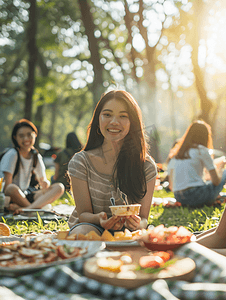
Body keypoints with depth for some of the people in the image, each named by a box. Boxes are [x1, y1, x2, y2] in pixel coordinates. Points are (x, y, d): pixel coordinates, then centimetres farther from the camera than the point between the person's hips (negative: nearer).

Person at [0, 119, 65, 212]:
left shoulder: (36, 156, 7)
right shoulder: (12, 155, -11)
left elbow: (43, 180, 9)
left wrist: (45, 183, -16)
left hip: (27, 195, 6)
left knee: (59, 187, -15)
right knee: (12, 188, -41)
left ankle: (29, 208, -35)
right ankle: (37, 208, -19)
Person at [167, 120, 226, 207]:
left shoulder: (175, 154, 14)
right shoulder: (202, 151, -3)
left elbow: (171, 185, 14)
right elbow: (216, 181, 1)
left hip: (179, 198, 7)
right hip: (196, 196, -7)